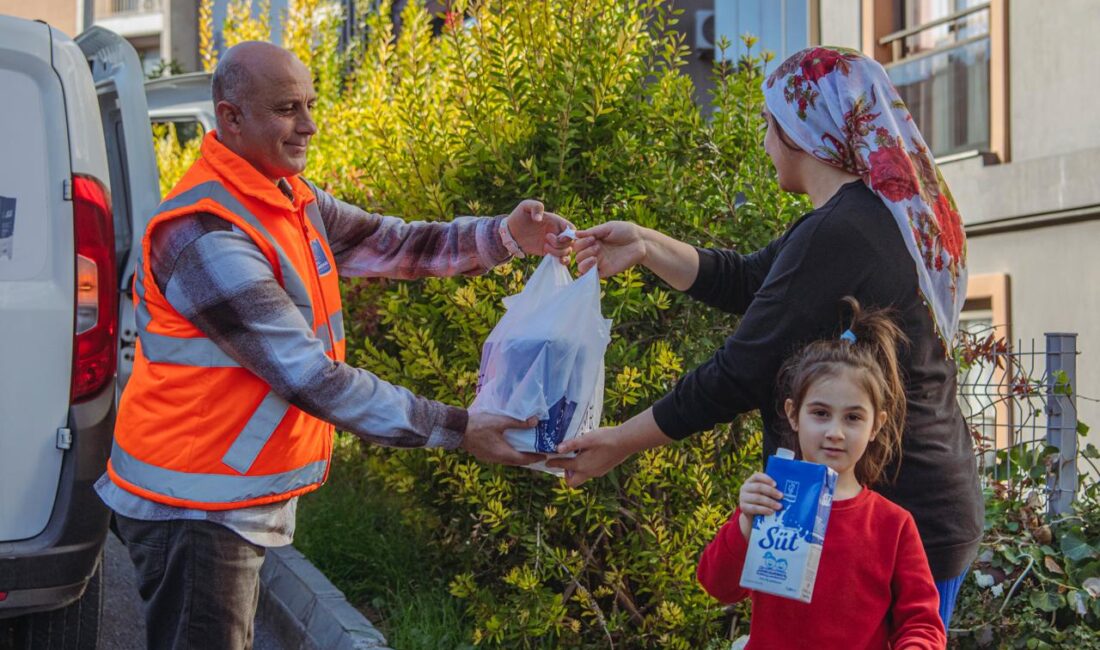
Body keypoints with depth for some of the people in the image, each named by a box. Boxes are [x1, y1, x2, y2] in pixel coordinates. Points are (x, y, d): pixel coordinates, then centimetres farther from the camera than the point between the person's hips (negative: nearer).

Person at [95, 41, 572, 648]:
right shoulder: (205, 233, -25)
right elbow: (308, 377, -27)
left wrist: (503, 235, -10)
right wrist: (457, 430, -27)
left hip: (245, 495, 9)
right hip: (196, 506, -9)